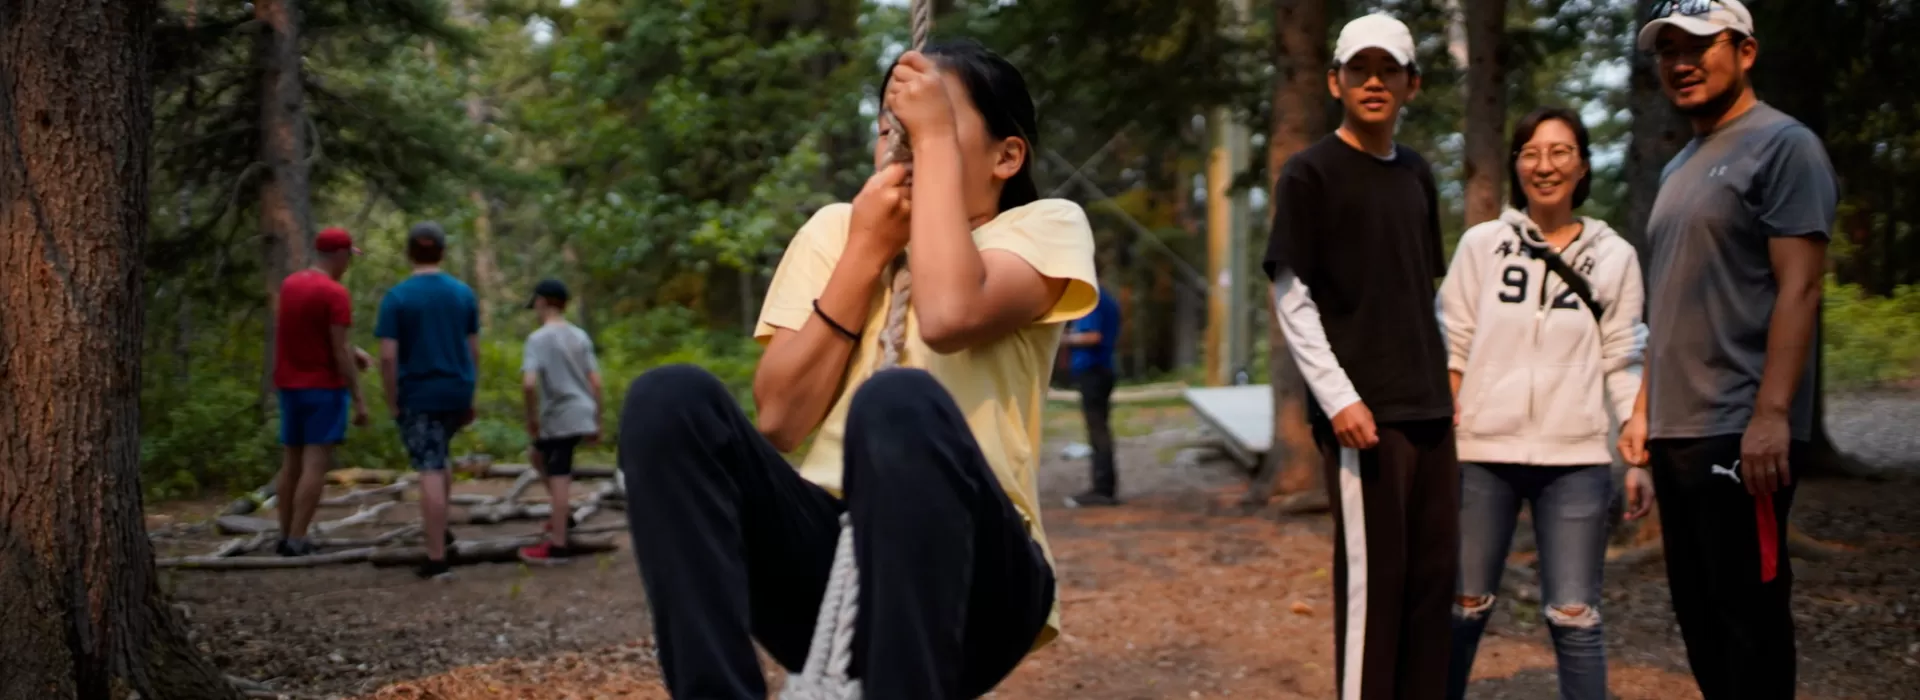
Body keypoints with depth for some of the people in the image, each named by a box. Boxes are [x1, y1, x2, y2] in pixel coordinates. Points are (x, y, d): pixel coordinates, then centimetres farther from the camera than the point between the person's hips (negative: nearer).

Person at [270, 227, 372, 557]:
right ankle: (297, 540, -10)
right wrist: (358, 400, -15)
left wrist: (352, 350, 14)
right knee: (316, 464, -6)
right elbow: (340, 351, -19)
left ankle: (285, 537, 14)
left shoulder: (290, 284, 9)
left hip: (291, 387, 8)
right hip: (325, 388, -8)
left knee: (292, 462, 12)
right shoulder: (335, 294, -16)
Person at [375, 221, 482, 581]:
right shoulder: (464, 293, 3)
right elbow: (474, 351, 5)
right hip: (456, 392, 4)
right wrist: (469, 398, 13)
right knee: (437, 457, 27)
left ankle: (436, 558, -4)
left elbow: (388, 356, -13)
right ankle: (441, 530, 29)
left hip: (418, 395, -4)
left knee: (429, 472, -4)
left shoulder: (396, 297, -9)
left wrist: (393, 402, -4)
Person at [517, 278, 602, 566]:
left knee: (558, 479, -3)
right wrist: (596, 422, 14)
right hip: (583, 415, 7)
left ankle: (558, 546, 0)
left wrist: (531, 418, -9)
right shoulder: (580, 336, 10)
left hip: (559, 419, -7)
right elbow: (595, 382, 8)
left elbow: (529, 383, -22)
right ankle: (562, 515, 29)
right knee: (539, 455, 26)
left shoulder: (538, 338, -10)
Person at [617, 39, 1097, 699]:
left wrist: (936, 139, -10)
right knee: (669, 398, -19)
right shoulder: (833, 229, 14)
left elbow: (950, 316, -20)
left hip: (970, 578, -4)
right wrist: (866, 249, -3)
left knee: (900, 404, -34)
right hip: (826, 555, 4)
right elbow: (779, 418, 0)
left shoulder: (1046, 224, 5)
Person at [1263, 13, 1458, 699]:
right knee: (1372, 577, -6)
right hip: (1363, 410, -6)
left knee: (1434, 572, 7)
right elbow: (1291, 296, -9)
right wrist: (1338, 398, -16)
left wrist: (1446, 383, 12)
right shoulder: (1310, 173, -4)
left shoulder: (1418, 174, 15)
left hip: (1429, 407, 7)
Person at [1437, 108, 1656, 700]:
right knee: (1466, 607, 9)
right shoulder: (1482, 244, 4)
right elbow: (1452, 349, 5)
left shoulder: (1615, 256, 6)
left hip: (1575, 459, 0)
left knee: (1575, 617, -1)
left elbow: (1624, 364, 6)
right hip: (1482, 452, 0)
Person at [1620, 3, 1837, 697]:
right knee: (1700, 616, 13)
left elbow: (1799, 287, -15)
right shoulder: (1679, 168, 19)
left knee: (1749, 617, -4)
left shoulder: (1783, 145, -6)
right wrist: (1644, 407, 16)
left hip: (1740, 433, -9)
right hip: (1677, 432, 9)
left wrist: (1771, 414, -22)